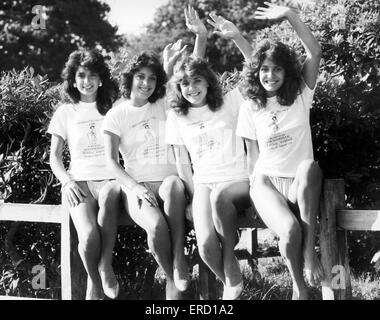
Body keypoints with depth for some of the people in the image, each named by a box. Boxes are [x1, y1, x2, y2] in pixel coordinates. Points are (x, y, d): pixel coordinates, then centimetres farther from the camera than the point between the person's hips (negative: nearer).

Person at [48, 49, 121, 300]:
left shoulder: (114, 107, 13)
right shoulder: (66, 112, 15)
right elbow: (55, 156, 12)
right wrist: (67, 181, -3)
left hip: (110, 179, 0)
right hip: (79, 181, 0)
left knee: (107, 197, -41)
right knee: (89, 236, -30)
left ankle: (106, 266, -24)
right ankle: (93, 281, -1)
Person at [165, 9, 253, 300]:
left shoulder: (230, 102, 6)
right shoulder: (176, 118, 11)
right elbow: (183, 164, 10)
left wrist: (237, 37, -17)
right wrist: (196, 196, -5)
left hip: (238, 182, -1)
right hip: (203, 185, 2)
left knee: (219, 197, -39)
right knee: (206, 245, -26)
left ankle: (231, 263, -19)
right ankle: (232, 285, 3)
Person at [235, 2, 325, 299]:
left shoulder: (300, 95, 4)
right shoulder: (250, 108, 7)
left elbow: (315, 52, -10)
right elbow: (253, 154, 11)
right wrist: (255, 184, -3)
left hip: (299, 183, 0)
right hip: (266, 180, 0)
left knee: (310, 167, -41)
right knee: (290, 229, -34)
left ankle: (310, 251, -32)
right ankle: (299, 286, -7)